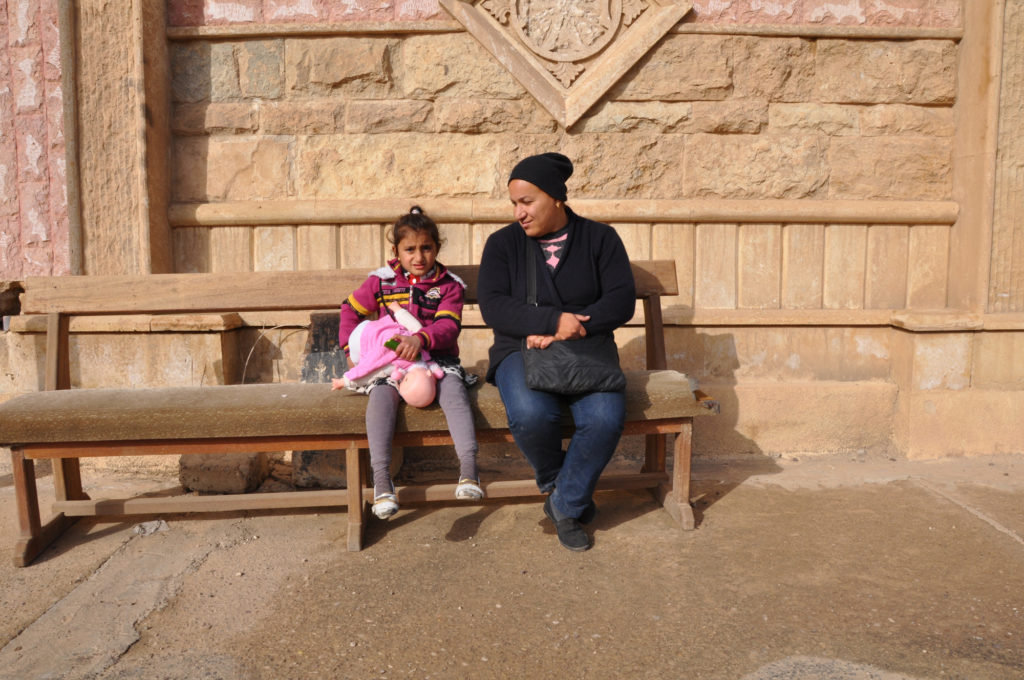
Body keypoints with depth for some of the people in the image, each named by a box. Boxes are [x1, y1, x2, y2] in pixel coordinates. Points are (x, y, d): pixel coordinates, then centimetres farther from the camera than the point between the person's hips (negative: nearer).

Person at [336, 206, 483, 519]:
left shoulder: (449, 285, 5)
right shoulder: (381, 281, 9)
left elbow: (448, 327, -9)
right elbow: (350, 310, 21)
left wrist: (421, 338, -29)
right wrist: (351, 349, 11)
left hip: (438, 358, 0)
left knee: (454, 393, -31)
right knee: (381, 396, -31)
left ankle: (468, 469, -40)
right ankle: (381, 477, -37)